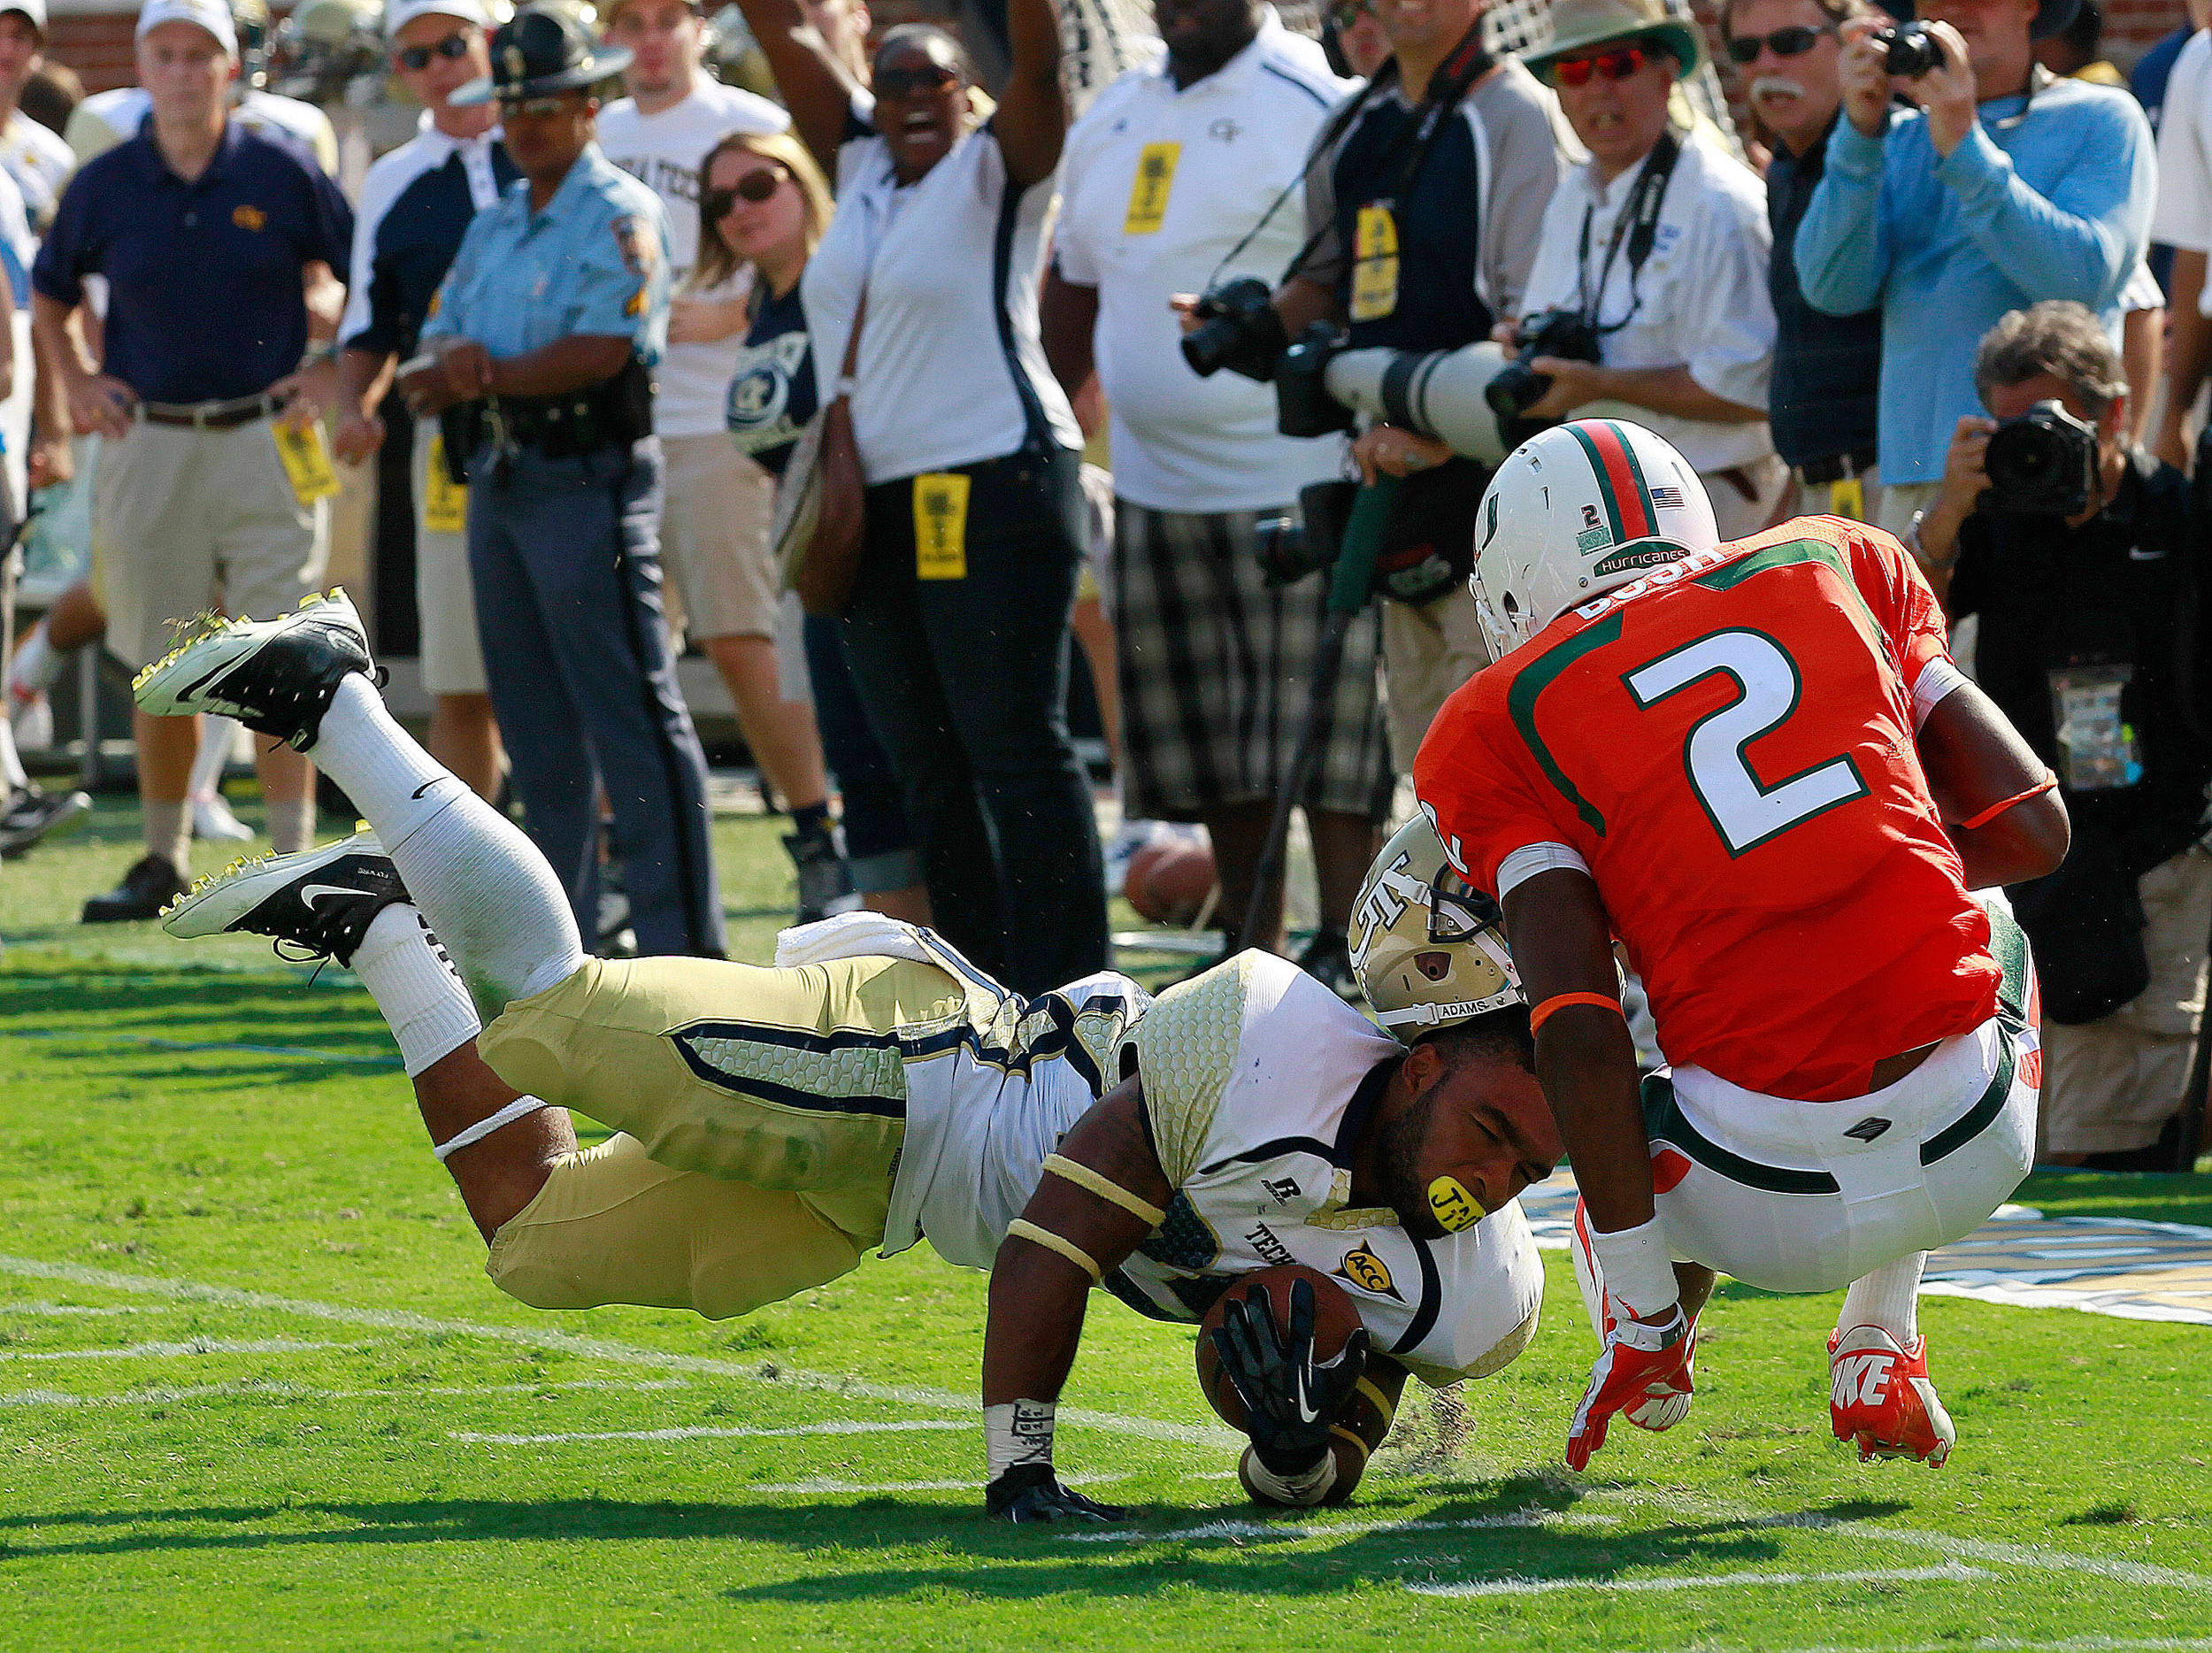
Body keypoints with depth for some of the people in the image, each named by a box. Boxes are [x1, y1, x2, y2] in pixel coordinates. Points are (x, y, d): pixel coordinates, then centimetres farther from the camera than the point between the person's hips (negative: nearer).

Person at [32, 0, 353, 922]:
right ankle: (163, 864, 18)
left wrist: (341, 384, -1)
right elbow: (50, 293, 20)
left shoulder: (283, 177, -2)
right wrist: (76, 384, 6)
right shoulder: (104, 187, 4)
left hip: (266, 441, -2)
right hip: (148, 451, 2)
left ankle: (294, 863, -4)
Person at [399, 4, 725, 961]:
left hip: (587, 477, -8)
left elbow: (602, 350, -18)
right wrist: (441, 373, -10)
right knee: (537, 729, 11)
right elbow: (438, 347, 13)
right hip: (497, 480, 8)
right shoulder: (493, 228, 19)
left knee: (633, 719, -10)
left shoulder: (620, 217, -6)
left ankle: (681, 940, -10)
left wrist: (488, 375, -16)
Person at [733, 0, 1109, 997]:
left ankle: (1065, 989, -8)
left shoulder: (994, 173, -2)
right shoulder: (862, 168, 14)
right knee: (928, 764, 8)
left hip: (992, 492, -7)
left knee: (1016, 749, -9)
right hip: (878, 502, 7)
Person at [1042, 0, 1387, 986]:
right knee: (1206, 736, 12)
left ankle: (1346, 945, -1)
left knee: (1321, 728, -6)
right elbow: (1075, 289, 25)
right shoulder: (1114, 119, 15)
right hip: (1155, 486, 8)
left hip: (1299, 472, -8)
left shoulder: (1314, 103, -9)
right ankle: (1252, 947, 20)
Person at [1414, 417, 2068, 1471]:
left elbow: (1578, 1028, -6)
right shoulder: (1842, 565, 15)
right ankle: (1880, 1352, 27)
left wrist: (1642, 1309, 1)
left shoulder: (1501, 724, 5)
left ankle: (1647, 1345, 12)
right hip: (1976, 1147, 0)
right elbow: (2033, 828, 14)